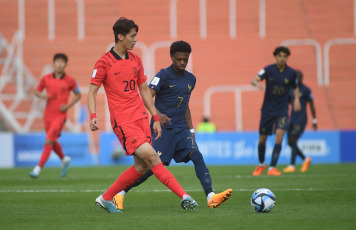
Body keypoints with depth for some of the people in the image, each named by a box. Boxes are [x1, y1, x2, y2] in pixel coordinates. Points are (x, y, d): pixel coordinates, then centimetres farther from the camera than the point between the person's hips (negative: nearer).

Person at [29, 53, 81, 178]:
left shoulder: (70, 81, -4)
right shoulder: (46, 79, 2)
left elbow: (78, 95, 7)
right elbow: (37, 91, 14)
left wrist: (68, 106, -7)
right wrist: (42, 96, -9)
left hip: (60, 115, -4)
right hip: (48, 115, 4)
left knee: (49, 141, -15)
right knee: (53, 142, 16)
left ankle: (38, 168, -14)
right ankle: (64, 159, 43)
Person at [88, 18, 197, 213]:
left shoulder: (135, 60, 14)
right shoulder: (104, 62, -5)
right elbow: (92, 91, -5)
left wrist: (156, 118, 17)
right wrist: (93, 116, -21)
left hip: (141, 118, 7)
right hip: (123, 121, -7)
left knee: (142, 167, 2)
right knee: (151, 156, -18)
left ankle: (105, 199, 15)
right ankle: (183, 196, -21)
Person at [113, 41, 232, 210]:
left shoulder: (190, 79, 14)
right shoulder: (164, 75, -7)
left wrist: (191, 129, 20)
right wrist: (157, 113, -35)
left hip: (181, 128, 5)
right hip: (162, 128, -5)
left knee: (197, 156, -16)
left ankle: (211, 197, -26)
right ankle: (120, 194, 10)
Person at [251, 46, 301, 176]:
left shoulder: (291, 73, -2)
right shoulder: (269, 69, -8)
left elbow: (295, 87, 17)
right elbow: (253, 80, -19)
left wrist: (296, 99, 0)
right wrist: (257, 83, -42)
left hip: (282, 109, 0)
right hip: (267, 109, 0)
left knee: (279, 134, -20)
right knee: (262, 139, 6)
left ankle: (272, 168, -16)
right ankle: (261, 164, 32)